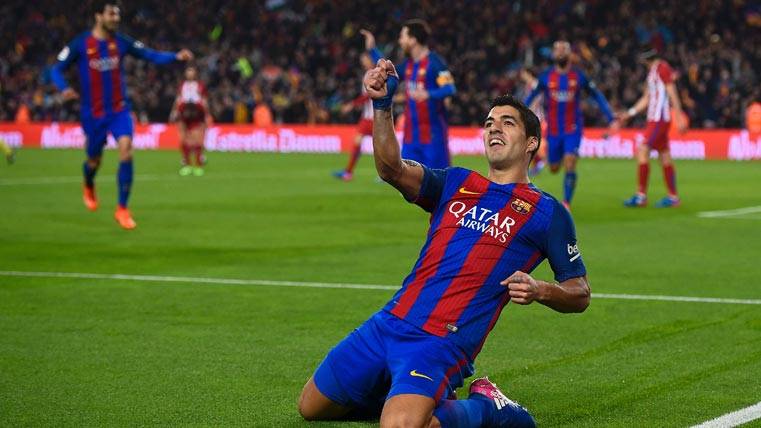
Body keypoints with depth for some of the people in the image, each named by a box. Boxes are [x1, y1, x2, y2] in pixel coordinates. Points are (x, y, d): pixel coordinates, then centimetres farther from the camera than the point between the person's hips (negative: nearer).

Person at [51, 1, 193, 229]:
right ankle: (89, 188, 50)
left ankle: (122, 209, -10)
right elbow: (57, 70, -4)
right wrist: (64, 88, -25)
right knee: (94, 160, 12)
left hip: (119, 110, 1)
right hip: (93, 114, -1)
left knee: (126, 152, -19)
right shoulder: (80, 44, -9)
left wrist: (176, 56, -21)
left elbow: (151, 56, -4)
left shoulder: (121, 42, -2)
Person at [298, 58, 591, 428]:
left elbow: (580, 294, 5)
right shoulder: (456, 184, 13)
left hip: (443, 343, -5)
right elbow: (393, 169, -6)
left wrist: (539, 291, -17)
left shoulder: (547, 213, 4)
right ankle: (411, 396, 28)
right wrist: (381, 106, -23)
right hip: (388, 324, 5)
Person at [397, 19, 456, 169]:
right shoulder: (408, 64, 12)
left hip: (433, 134, -7)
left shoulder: (434, 62, -12)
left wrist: (428, 95, -43)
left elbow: (449, 89, -24)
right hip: (411, 136, 7)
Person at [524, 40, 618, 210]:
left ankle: (566, 203, -8)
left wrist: (611, 118, 1)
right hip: (553, 131, 1)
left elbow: (597, 96, 5)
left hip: (573, 129, -1)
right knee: (554, 169, 10)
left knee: (569, 165, -17)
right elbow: (530, 97, 6)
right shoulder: (546, 77, -2)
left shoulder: (579, 76, -3)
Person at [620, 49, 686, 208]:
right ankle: (673, 196, 14)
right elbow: (646, 98, 24)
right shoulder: (652, 71, 18)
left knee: (642, 151, -13)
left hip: (659, 119, -10)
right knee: (664, 157, 10)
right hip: (654, 119, 10)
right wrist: (629, 113, 19)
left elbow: (673, 94, -15)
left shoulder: (663, 68, -11)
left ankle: (641, 195, -13)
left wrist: (679, 118, -17)